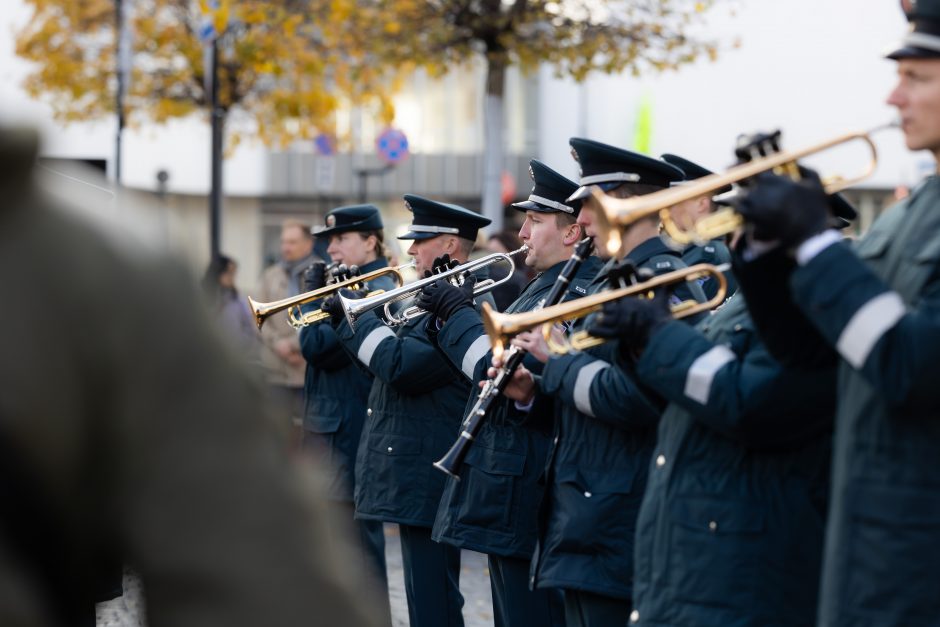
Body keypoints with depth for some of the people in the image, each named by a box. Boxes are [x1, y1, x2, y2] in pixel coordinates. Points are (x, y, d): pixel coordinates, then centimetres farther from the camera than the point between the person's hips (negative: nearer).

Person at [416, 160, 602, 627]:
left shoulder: (573, 294, -18)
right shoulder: (547, 287, 16)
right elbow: (500, 360, 20)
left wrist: (457, 313, -14)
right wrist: (453, 314, 8)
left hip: (525, 496, -11)